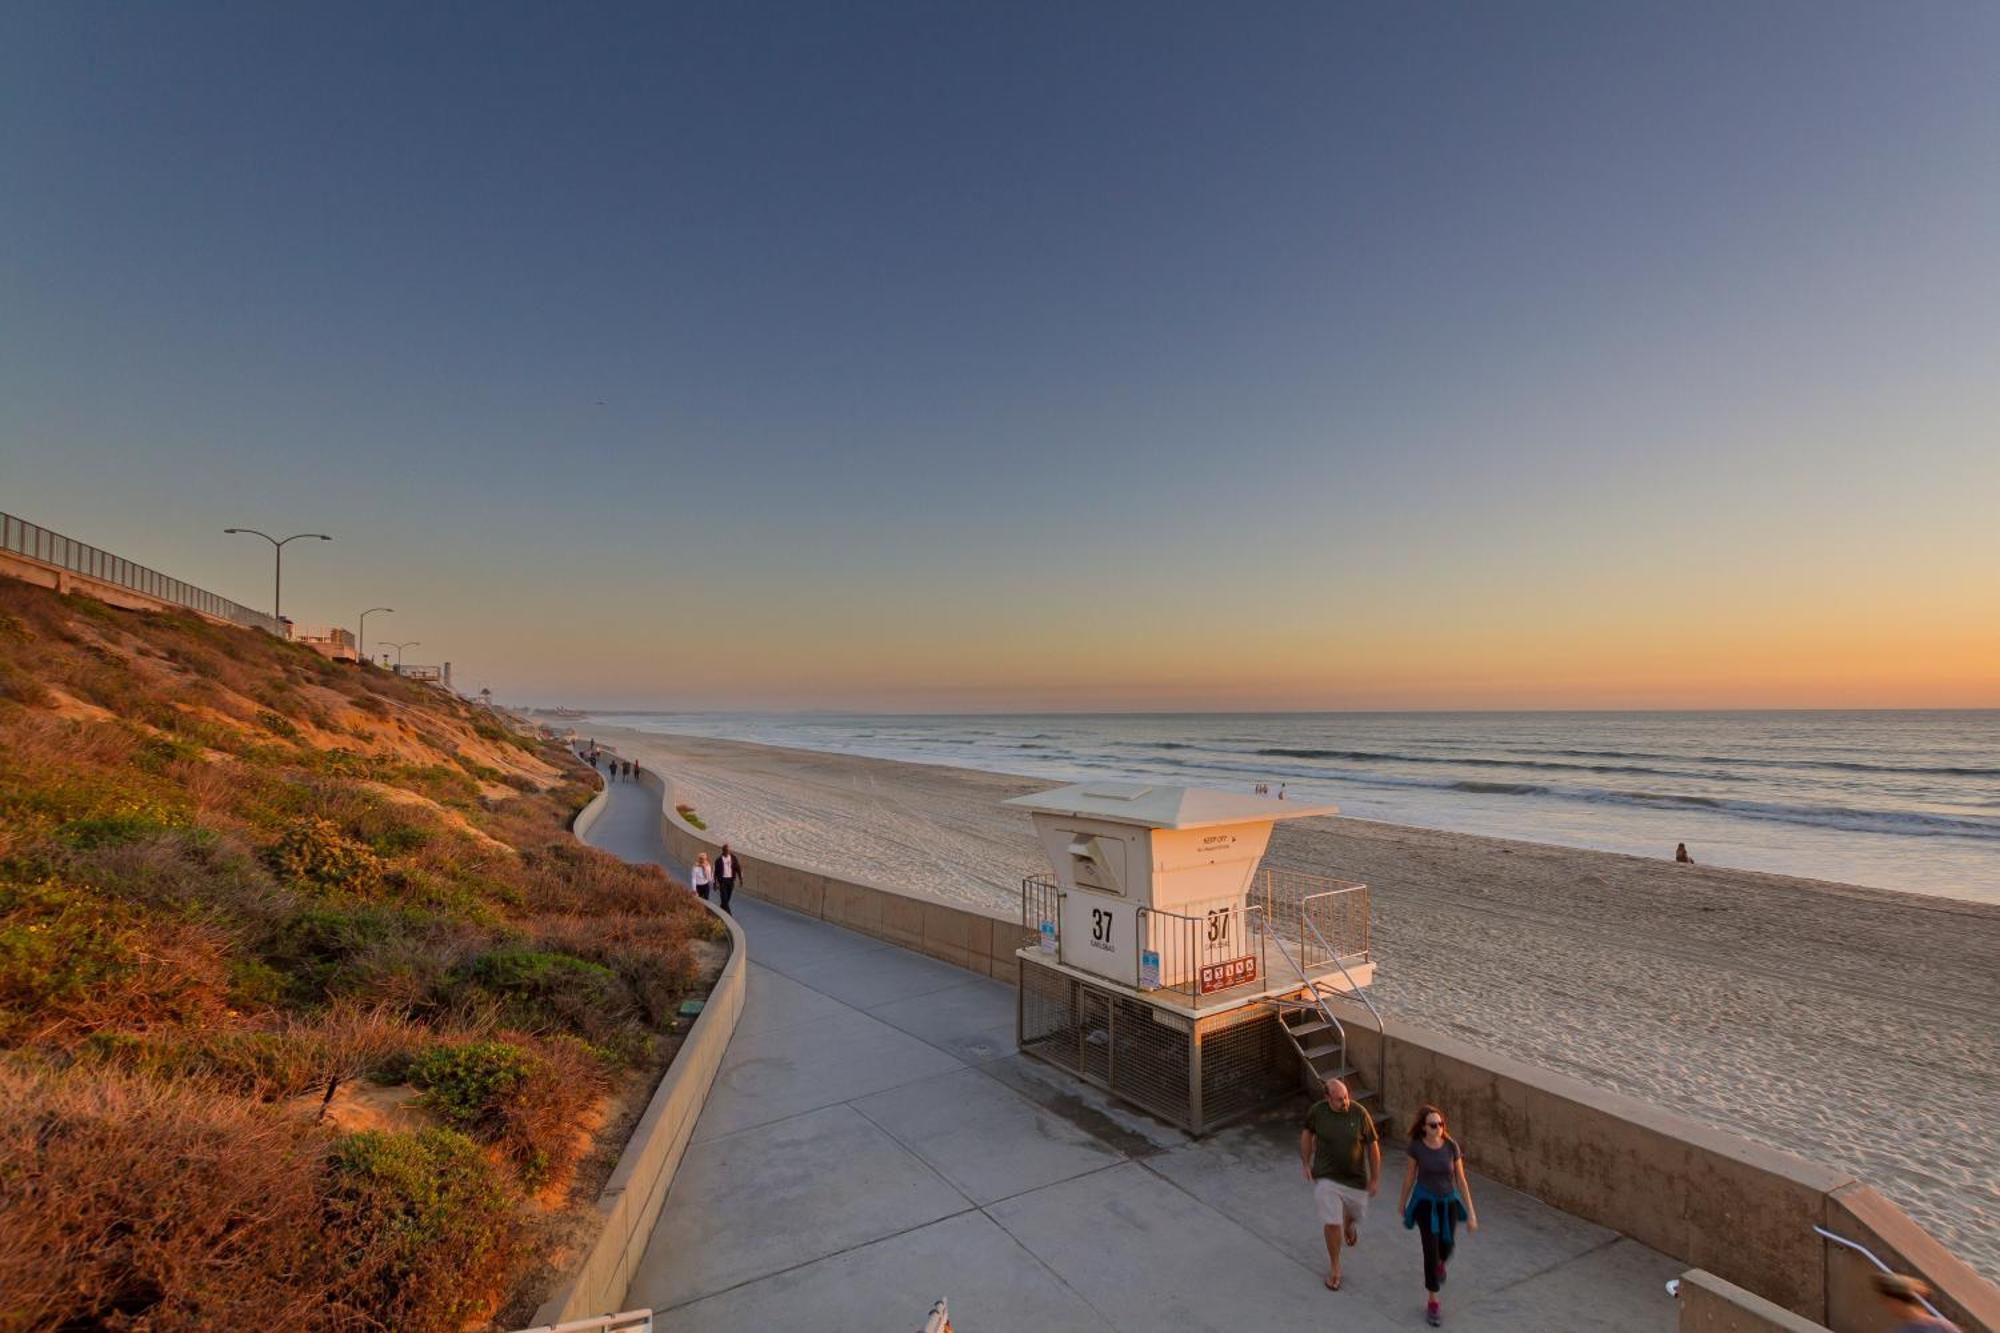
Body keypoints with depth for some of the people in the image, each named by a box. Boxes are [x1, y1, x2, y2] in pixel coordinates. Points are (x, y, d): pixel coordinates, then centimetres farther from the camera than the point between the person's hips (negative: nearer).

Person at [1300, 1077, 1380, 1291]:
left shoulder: (1359, 1113, -17)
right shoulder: (1316, 1111, -15)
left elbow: (1373, 1145, -6)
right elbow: (1307, 1132, 4)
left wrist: (1375, 1178, -2)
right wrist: (1305, 1162, 5)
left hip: (1355, 1177, 1)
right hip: (1326, 1177, -1)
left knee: (1356, 1213, 22)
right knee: (1331, 1223, -6)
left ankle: (1349, 1226, 60)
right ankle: (1334, 1267, 17)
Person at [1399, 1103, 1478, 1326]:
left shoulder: (1451, 1145, -15)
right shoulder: (1416, 1145, -16)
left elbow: (1461, 1180, -7)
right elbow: (1410, 1175, -2)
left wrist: (1471, 1214, -8)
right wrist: (1403, 1203, 9)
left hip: (1448, 1201, 2)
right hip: (1424, 1201, -2)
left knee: (1446, 1248, 18)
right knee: (1431, 1249, -11)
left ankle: (1439, 1262, 56)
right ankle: (1432, 1302, 7)